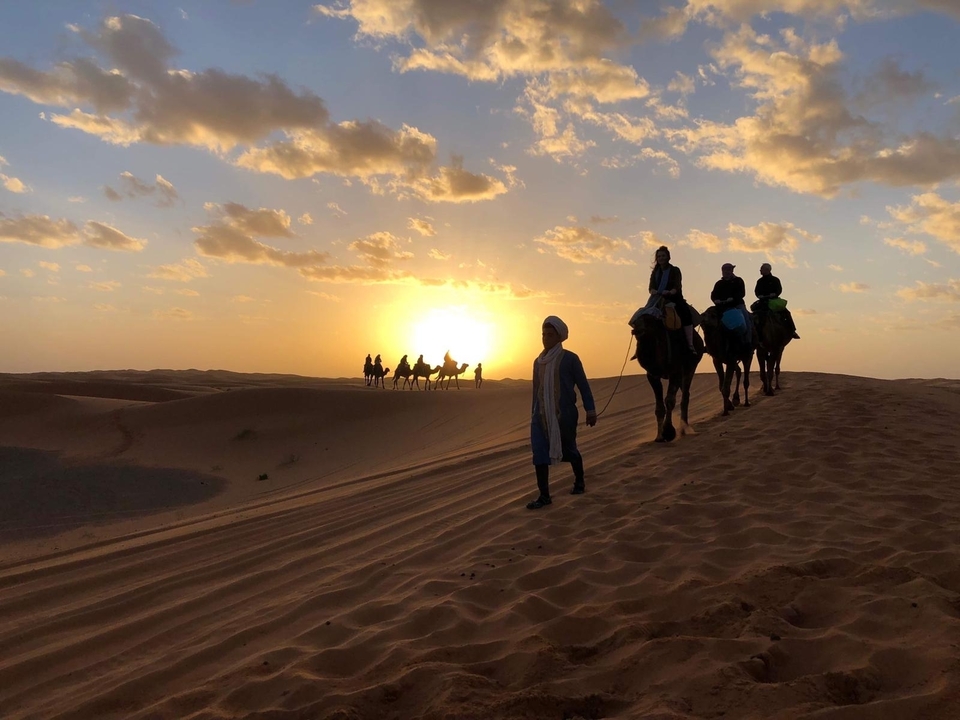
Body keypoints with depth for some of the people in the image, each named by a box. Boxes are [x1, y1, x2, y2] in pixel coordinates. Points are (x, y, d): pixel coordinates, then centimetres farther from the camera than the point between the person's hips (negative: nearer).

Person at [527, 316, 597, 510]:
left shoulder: (570, 359, -6)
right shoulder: (538, 361, 10)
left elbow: (583, 385, -4)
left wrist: (590, 410, -7)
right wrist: (533, 413, 17)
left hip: (564, 414, -4)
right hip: (541, 415, 4)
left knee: (569, 450, 12)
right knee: (539, 454, -5)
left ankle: (579, 481, 38)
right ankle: (544, 495, 1)